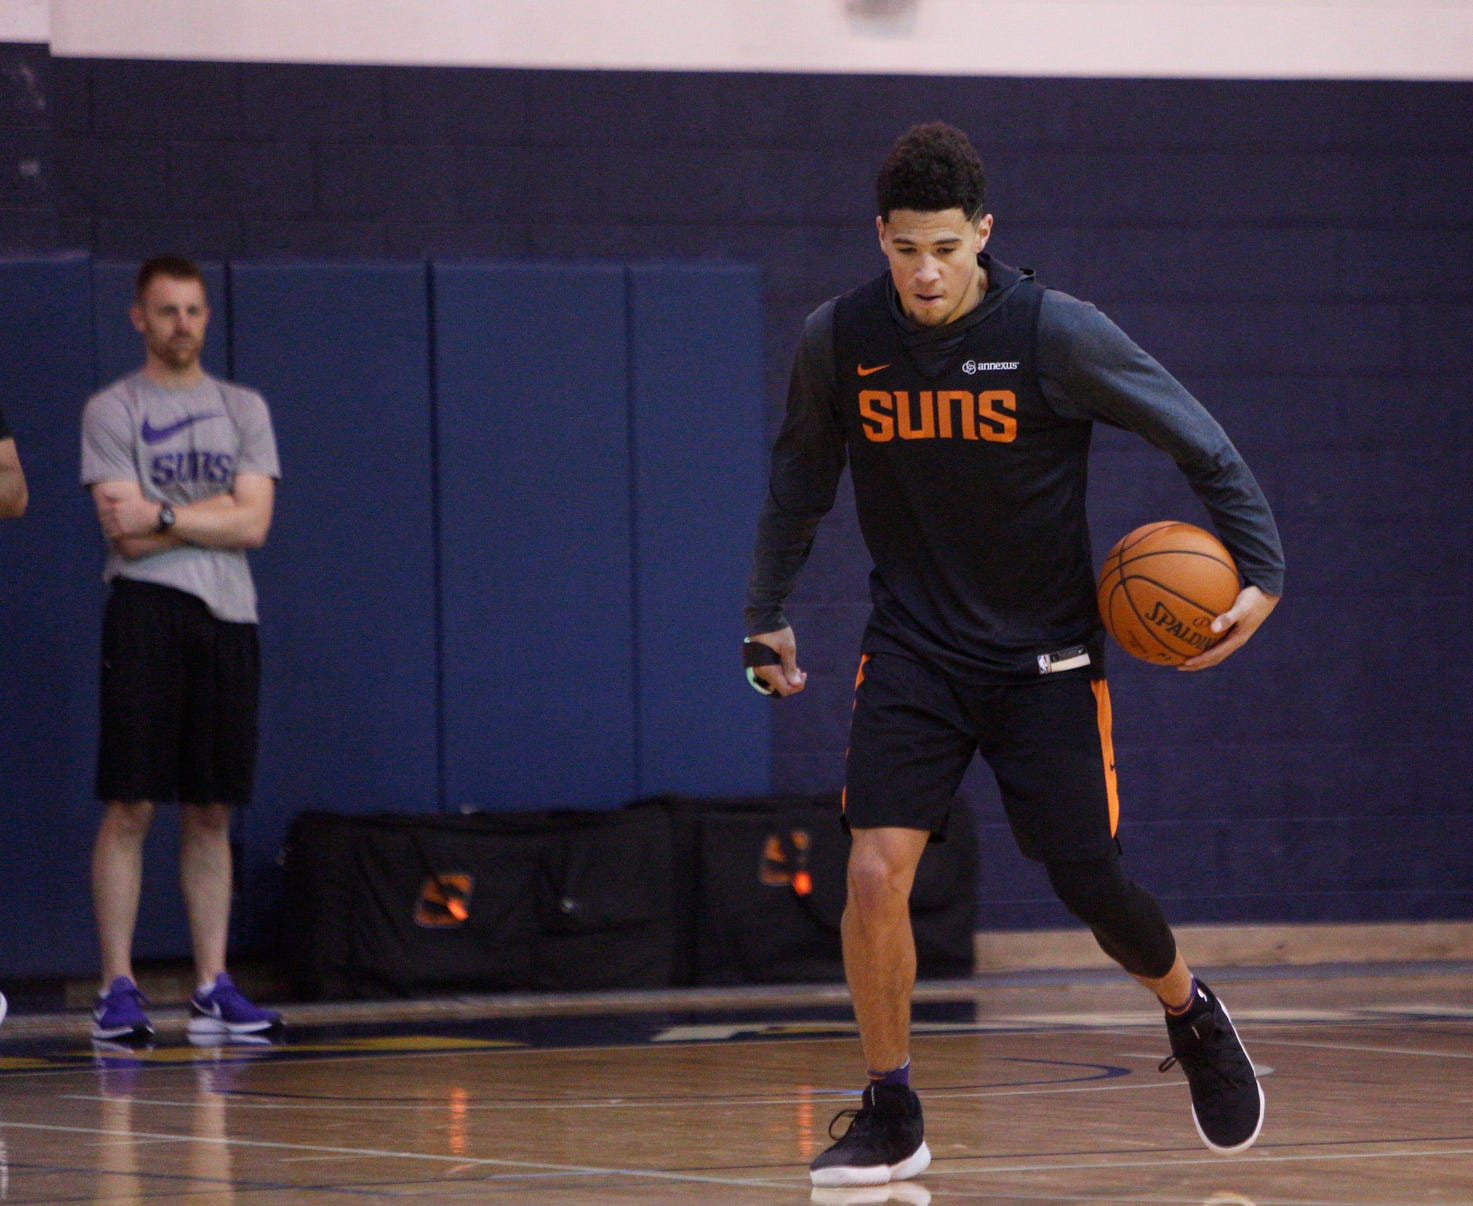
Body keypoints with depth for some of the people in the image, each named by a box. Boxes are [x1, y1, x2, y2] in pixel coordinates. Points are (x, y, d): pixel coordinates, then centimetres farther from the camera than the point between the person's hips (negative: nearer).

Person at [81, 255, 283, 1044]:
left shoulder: (243, 410, 14)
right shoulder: (112, 411, 2)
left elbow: (253, 524, 1)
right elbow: (129, 536, -9)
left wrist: (165, 516, -7)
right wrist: (216, 512, -2)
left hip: (228, 620, 4)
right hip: (147, 611, -4)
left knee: (211, 811, 6)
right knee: (130, 806, -7)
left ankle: (212, 988, 8)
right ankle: (117, 989, -5)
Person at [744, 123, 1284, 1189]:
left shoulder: (1057, 333, -15)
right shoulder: (839, 340, -6)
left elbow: (1200, 441, -5)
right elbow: (802, 480, 14)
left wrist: (1260, 571, -13)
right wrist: (768, 612, 16)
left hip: (1046, 657, -1)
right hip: (914, 651, 1)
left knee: (1091, 886, -1)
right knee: (876, 872, -15)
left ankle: (1194, 1017, 33)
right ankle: (891, 1117, 1)